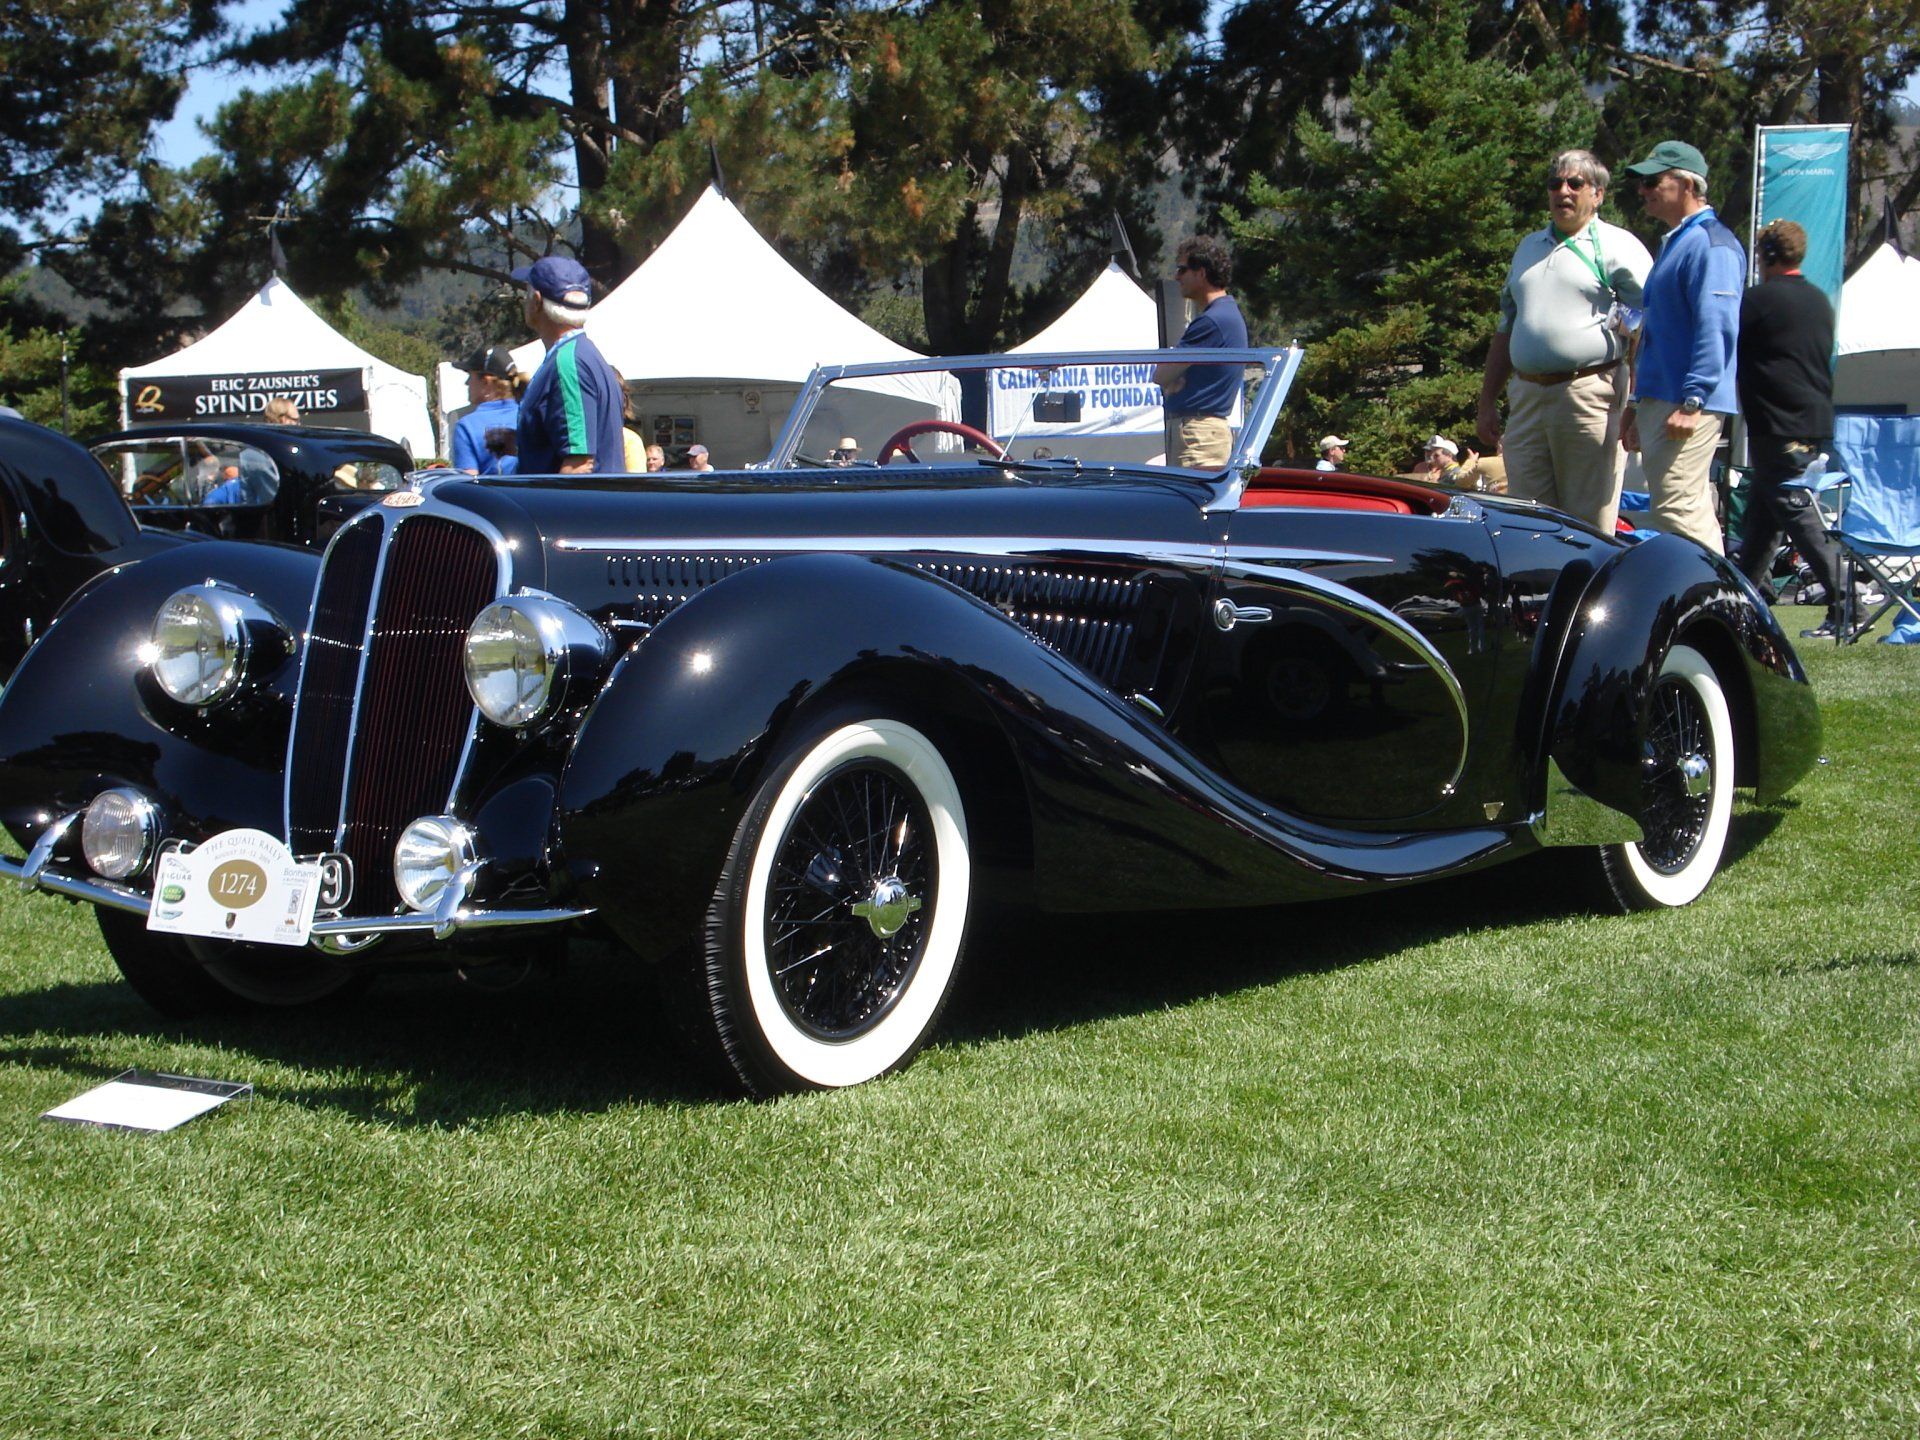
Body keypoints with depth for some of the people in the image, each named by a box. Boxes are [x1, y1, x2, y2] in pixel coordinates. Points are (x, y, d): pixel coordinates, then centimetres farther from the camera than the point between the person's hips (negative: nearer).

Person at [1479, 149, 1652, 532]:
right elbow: (1506, 331, 26)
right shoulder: (1528, 247, 22)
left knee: (1590, 528, -4)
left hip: (1589, 396, -6)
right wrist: (1487, 402, 21)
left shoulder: (1617, 246, 1)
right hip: (1526, 396, 6)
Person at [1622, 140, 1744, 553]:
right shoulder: (1675, 242, 21)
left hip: (1687, 407, -11)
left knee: (1676, 512, -15)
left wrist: (1692, 402, -26)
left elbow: (1717, 328, -21)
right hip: (1659, 403, 11)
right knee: (1692, 511, 13)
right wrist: (1639, 409, 27)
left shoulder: (1710, 243, -12)